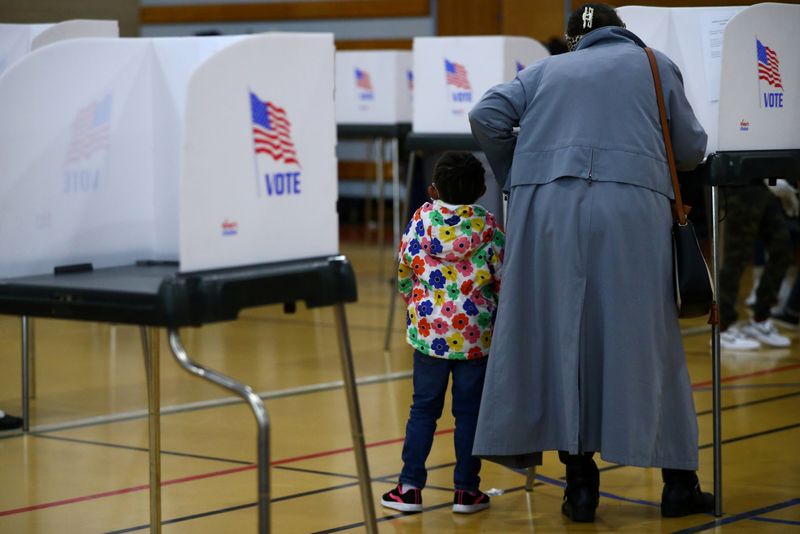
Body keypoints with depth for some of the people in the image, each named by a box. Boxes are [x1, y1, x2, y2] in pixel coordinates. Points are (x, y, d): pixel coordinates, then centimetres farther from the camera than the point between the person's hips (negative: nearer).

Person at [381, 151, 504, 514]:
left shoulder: (422, 219, -2)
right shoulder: (488, 228, -4)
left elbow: (403, 273, 3)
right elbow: (503, 281, -3)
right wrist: (498, 311, 15)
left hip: (429, 331, 1)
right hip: (475, 334, -1)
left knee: (423, 408, 9)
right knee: (469, 410, 6)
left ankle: (410, 487, 9)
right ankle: (466, 490, 10)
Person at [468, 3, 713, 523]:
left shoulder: (546, 71, 22)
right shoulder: (655, 65, 18)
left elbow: (486, 115, 9)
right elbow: (692, 149, 15)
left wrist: (517, 175, 21)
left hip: (546, 210, 1)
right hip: (630, 209, -1)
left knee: (562, 338, 5)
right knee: (642, 340, 4)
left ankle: (581, 482, 4)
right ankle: (679, 483, 10)